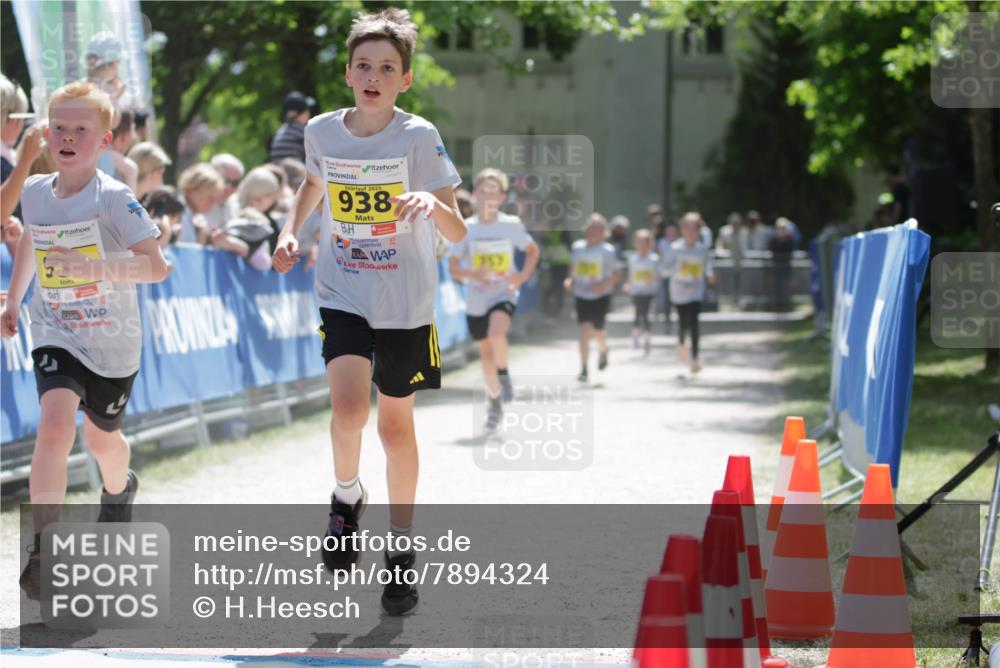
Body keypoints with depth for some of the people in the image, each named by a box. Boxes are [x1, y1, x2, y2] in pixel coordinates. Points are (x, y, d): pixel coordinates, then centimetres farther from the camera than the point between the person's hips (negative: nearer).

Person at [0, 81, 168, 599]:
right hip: (56, 336, 2)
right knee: (55, 425, -23)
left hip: (112, 341, -2)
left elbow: (155, 266, -28)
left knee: (102, 437, 20)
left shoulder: (115, 198, -18)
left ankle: (119, 490, 57)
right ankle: (42, 548, -22)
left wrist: (95, 267, -41)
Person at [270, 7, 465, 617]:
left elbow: (459, 234, -15)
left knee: (396, 424, 9)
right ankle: (347, 498, 11)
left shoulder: (419, 137, -13)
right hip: (343, 293, 1)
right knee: (349, 407, -20)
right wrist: (291, 231, 5)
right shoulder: (323, 131, -4)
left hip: (406, 304, -1)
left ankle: (402, 549, 25)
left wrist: (433, 203, -36)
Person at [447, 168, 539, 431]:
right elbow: (453, 267, -3)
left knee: (496, 332, -32)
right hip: (476, 299, 2)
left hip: (504, 294, -2)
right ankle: (495, 403, 26)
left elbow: (533, 251, 12)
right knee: (486, 353, 8)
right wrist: (473, 274, -22)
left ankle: (504, 374, -5)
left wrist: (523, 276, -5)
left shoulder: (512, 225, -3)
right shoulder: (465, 228, -3)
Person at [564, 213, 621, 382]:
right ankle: (584, 369, -7)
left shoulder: (607, 250, -11)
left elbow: (617, 272, -7)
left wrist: (605, 285, -21)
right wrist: (570, 279, 1)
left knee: (597, 330, 6)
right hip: (581, 295, 2)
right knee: (584, 329, -9)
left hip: (600, 296, -2)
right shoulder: (577, 247, 0)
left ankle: (603, 350, 44)